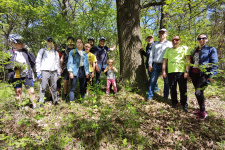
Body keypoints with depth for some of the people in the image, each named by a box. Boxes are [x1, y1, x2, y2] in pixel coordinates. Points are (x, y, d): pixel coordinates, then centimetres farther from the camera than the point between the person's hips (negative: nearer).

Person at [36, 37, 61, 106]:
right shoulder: (42, 51, 9)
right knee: (43, 88, -5)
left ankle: (55, 101, 15)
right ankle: (41, 102, 3)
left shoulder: (55, 52, 19)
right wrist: (38, 72, -4)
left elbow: (57, 63, 19)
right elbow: (38, 62, 5)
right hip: (45, 71, -3)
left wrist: (58, 73, 12)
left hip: (54, 72, 3)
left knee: (54, 88, 5)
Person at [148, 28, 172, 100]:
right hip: (156, 65, 2)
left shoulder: (169, 43, 11)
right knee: (153, 81, -2)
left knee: (166, 81, 4)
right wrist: (150, 64, 5)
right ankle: (150, 96, 4)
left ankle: (166, 97, 16)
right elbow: (151, 54, 15)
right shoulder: (155, 44, 19)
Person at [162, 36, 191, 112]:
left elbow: (188, 60, -1)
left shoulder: (184, 48, 9)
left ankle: (184, 104, 16)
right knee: (172, 89, 8)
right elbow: (164, 61, 15)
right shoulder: (168, 50, 18)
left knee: (183, 89, 0)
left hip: (181, 72, -2)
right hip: (171, 72, 3)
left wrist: (187, 71, -11)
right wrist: (163, 71, 5)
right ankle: (174, 103, 25)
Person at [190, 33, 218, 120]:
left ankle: (203, 112, 0)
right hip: (194, 74, 6)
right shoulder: (195, 51, 19)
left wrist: (211, 76, -15)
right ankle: (201, 109, 24)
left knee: (198, 92, -15)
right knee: (198, 92, 11)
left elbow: (214, 64, -6)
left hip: (204, 74, -6)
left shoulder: (211, 49, 2)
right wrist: (189, 73, 17)